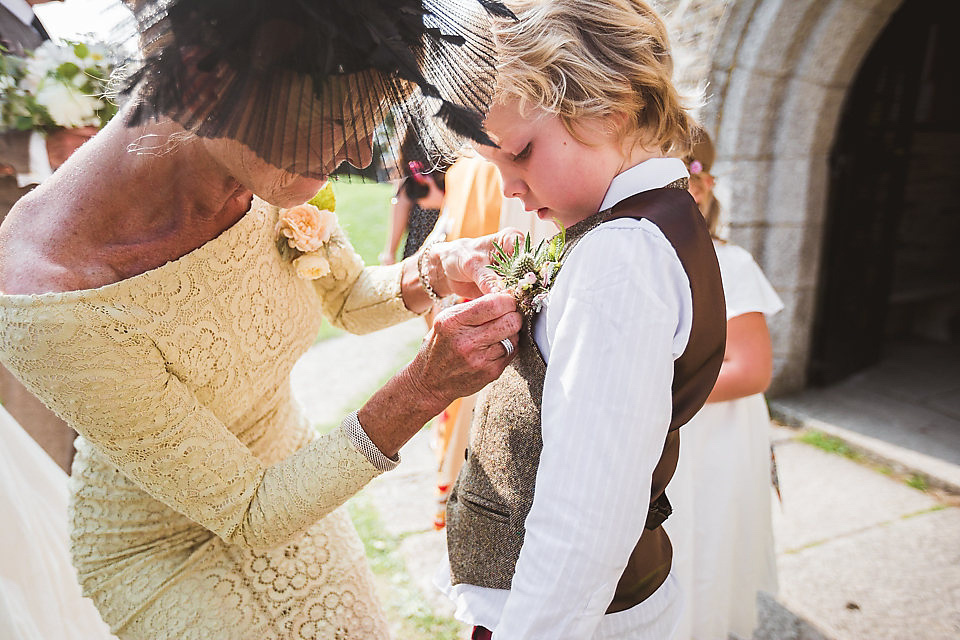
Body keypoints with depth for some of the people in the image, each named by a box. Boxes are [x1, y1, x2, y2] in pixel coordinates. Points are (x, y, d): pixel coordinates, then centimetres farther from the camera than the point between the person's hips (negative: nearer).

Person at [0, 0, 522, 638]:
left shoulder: (263, 176, -19)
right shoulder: (53, 310, -36)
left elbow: (351, 299, 0)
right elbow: (246, 513, -27)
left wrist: (435, 270, -20)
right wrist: (422, 390, -35)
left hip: (293, 486, 5)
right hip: (167, 552, -4)